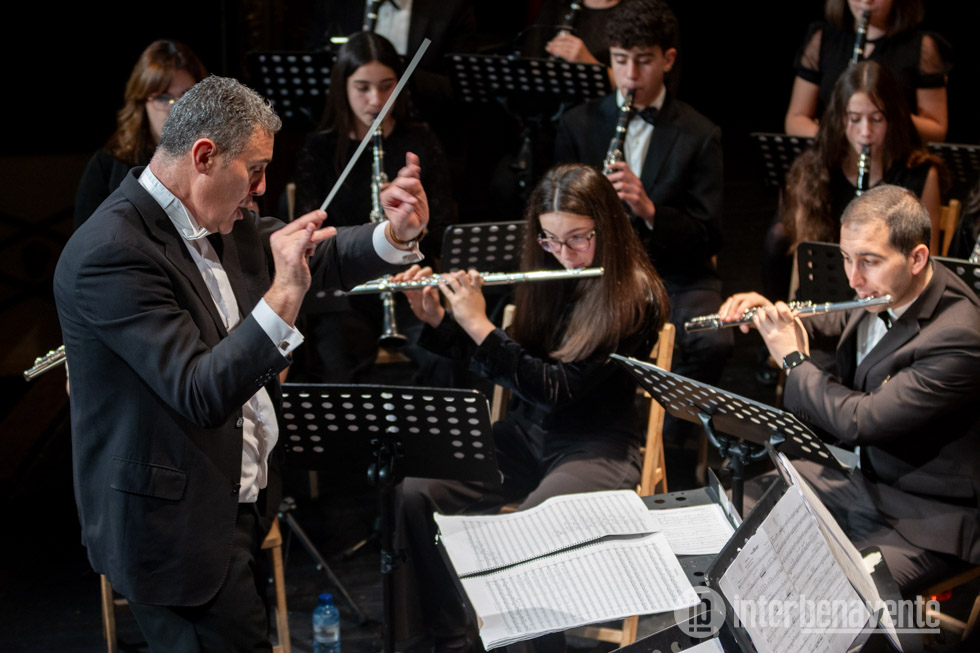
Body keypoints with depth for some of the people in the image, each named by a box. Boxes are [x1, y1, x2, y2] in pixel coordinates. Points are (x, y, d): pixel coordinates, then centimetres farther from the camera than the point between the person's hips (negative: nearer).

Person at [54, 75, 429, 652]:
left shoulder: (221, 223, 5)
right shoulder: (110, 255, -24)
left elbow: (321, 258, 14)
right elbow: (201, 395, -30)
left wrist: (398, 235, -7)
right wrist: (284, 295, -36)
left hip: (238, 505, 9)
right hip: (176, 528, -9)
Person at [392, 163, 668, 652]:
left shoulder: (635, 299, -15)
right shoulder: (543, 279, 5)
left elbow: (558, 388, -21)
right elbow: (493, 364, 12)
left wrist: (478, 325, -22)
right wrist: (435, 319, -3)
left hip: (598, 446, -6)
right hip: (526, 432, 6)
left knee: (537, 520, -37)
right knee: (416, 491, -17)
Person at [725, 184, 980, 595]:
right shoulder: (887, 293, -3)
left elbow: (859, 423, -30)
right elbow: (836, 328, 22)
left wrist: (794, 358, -16)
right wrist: (775, 316, 3)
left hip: (922, 522, -9)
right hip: (865, 479, 9)